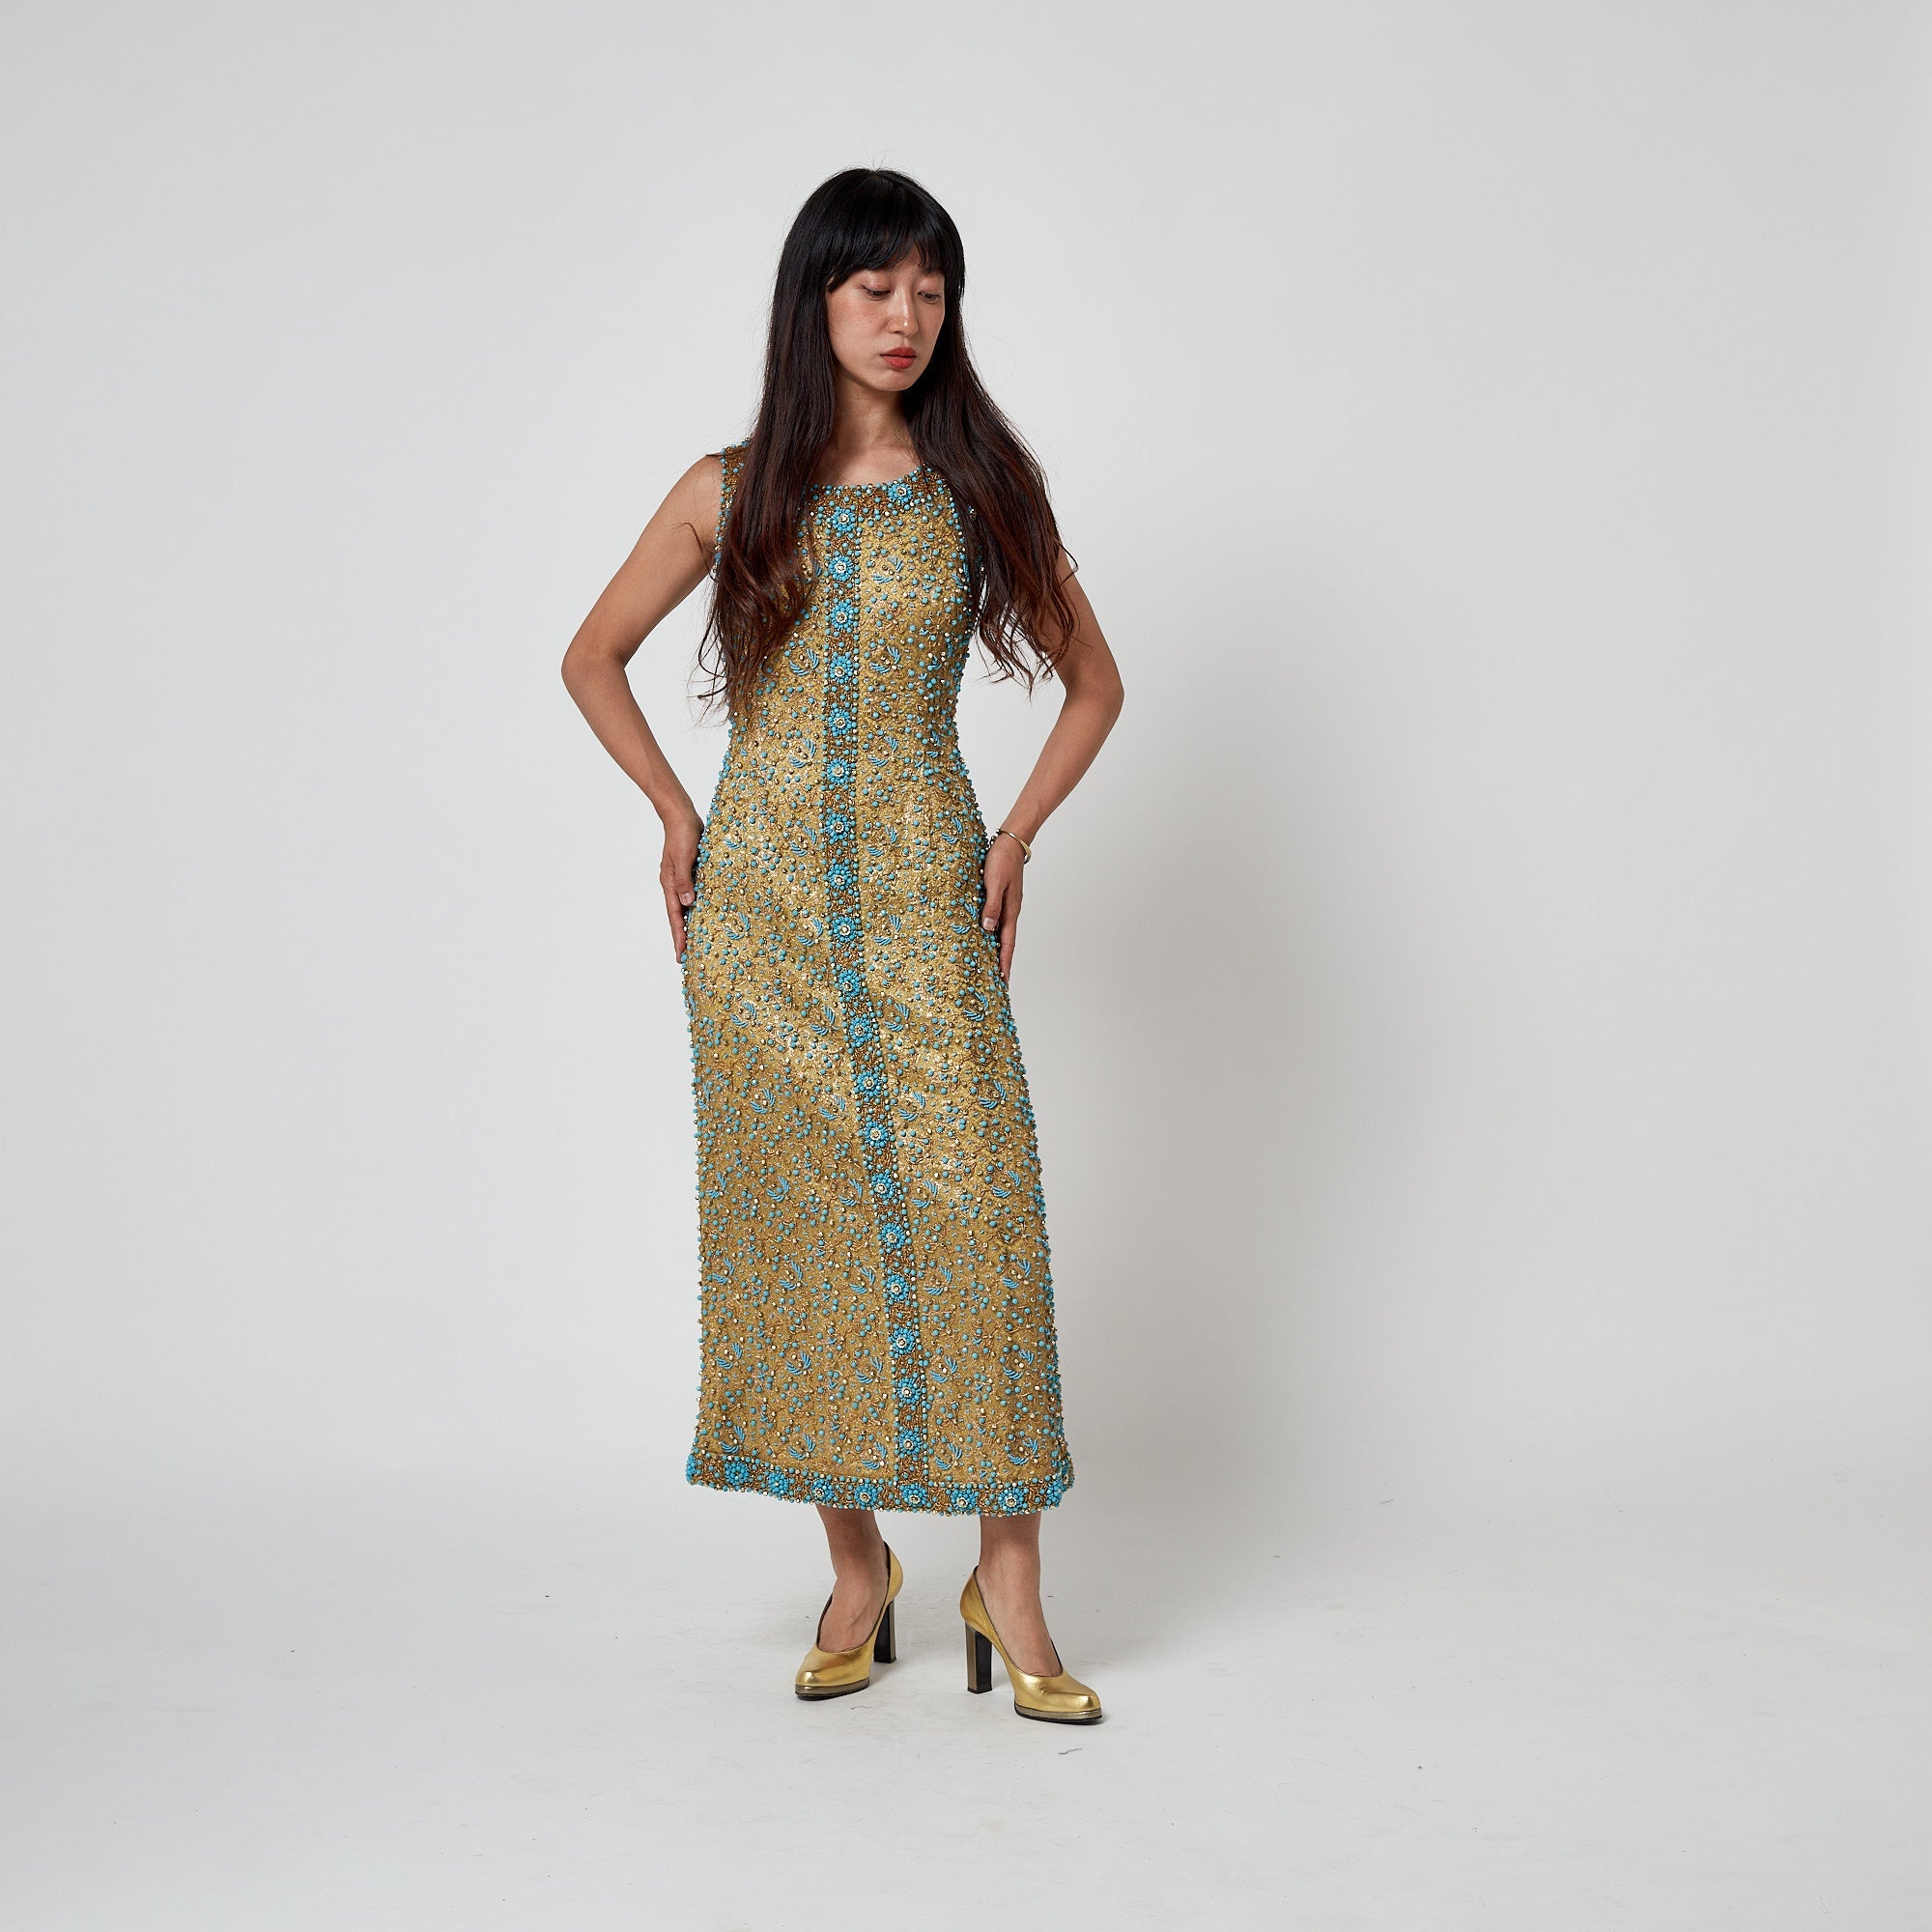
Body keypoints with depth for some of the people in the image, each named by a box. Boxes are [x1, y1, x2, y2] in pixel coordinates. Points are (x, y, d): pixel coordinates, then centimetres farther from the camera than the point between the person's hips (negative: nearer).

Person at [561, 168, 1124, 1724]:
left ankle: (1009, 1577, 2)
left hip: (923, 892, -1)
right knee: (797, 1216, 3)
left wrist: (1015, 837, 2)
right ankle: (858, 1563, 16)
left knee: (969, 1204, -8)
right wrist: (676, 811, 5)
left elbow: (1093, 678, 12)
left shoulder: (985, 480, 4)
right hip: (763, 898, 1)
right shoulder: (733, 491, 4)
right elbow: (594, 660, 15)